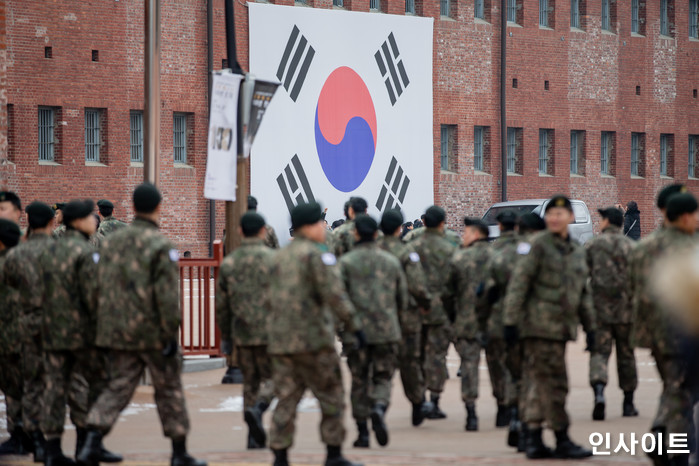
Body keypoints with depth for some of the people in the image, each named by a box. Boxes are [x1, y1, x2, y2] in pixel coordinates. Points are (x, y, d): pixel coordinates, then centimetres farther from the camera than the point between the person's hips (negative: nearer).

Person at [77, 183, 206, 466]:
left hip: (117, 333, 5)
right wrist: (170, 334, -12)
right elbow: (166, 295, -18)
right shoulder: (160, 246, -13)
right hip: (152, 332, -5)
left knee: (118, 387, 8)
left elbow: (101, 288, 11)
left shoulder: (111, 241, 6)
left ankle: (92, 442, -11)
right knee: (169, 390, 8)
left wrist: (106, 328, 17)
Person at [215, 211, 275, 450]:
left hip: (242, 334, 3)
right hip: (269, 332, -3)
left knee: (250, 381, 13)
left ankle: (255, 437, 10)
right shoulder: (274, 259, -7)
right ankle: (257, 409, -22)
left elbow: (221, 305, 7)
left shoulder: (228, 263, 4)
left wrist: (225, 337, 16)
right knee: (271, 377, 8)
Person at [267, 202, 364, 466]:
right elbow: (334, 295, -18)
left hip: (280, 340, 7)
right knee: (331, 397, 4)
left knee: (286, 400, 7)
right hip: (313, 338, -7)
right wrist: (354, 326, -13)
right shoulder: (317, 255, -10)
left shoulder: (281, 256, 14)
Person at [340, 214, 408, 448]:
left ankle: (363, 433, 10)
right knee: (383, 378, 8)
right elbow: (403, 297, 11)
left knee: (359, 381, 9)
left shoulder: (346, 262, -3)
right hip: (387, 331, 1)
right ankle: (379, 408, -23)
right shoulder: (391, 261, 6)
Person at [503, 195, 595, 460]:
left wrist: (590, 326, 18)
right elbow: (518, 284, -10)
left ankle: (533, 440, 14)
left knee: (539, 386, 10)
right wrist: (511, 321, -15)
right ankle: (562, 441, -2)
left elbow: (583, 293, 22)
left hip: (561, 327, 8)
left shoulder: (577, 252, 16)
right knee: (553, 383, -7)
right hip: (540, 326, -8)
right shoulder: (538, 245, -7)